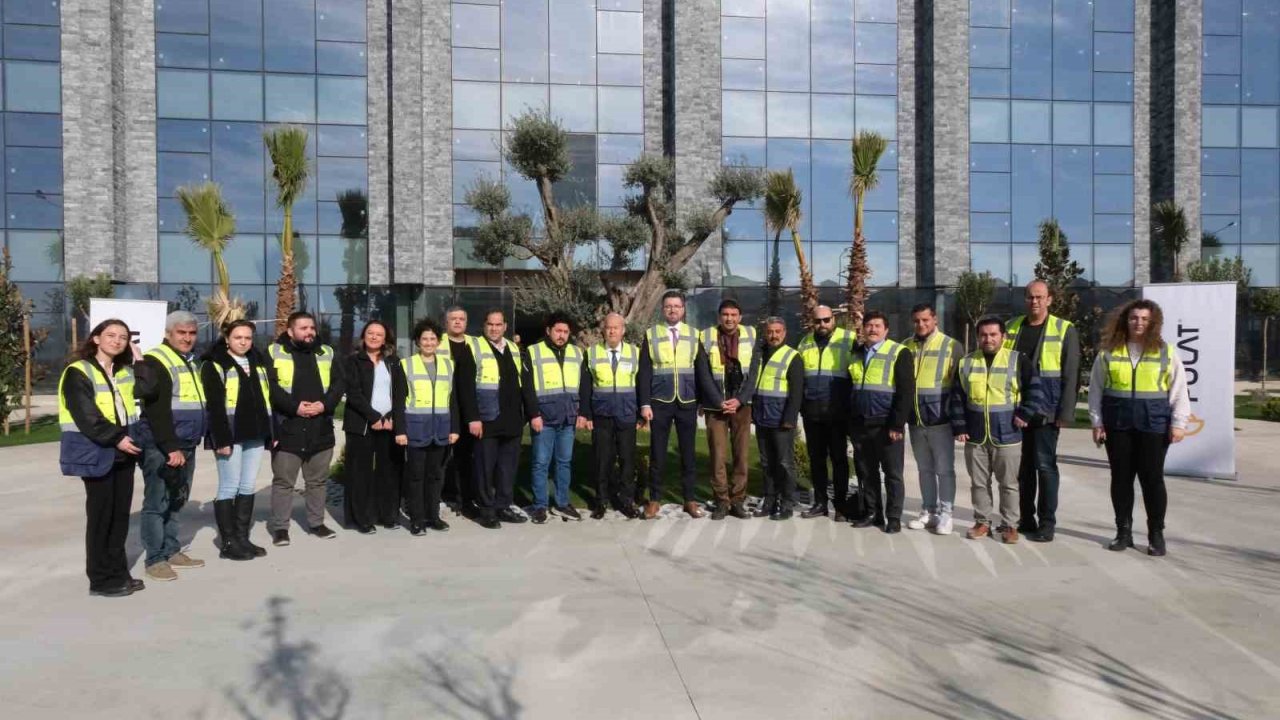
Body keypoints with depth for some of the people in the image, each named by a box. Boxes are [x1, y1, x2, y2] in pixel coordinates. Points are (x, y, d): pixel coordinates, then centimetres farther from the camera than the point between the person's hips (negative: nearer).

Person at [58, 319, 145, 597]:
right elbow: (86, 415, -17)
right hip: (96, 452, -7)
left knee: (120, 513, 10)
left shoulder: (125, 371, 15)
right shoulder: (79, 372, -8)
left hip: (123, 452, 7)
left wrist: (140, 361, -4)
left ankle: (118, 572, 19)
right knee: (101, 514, -2)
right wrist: (115, 438, -21)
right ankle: (101, 579, 7)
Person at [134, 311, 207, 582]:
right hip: (161, 447, -8)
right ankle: (155, 559, 3)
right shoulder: (155, 361, -11)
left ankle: (172, 552, 23)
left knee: (175, 503, 15)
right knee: (157, 503, -3)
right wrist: (170, 447, -23)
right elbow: (156, 411, -19)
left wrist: (184, 446, 16)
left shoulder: (190, 362, 17)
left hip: (186, 446, 8)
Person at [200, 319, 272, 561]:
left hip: (255, 434, 7)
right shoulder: (214, 364, -4)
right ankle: (229, 543, 4)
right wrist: (221, 438, -18)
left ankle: (243, 538, 18)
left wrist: (271, 432, 11)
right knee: (229, 487, -3)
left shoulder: (258, 363, 17)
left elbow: (267, 398, 18)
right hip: (231, 434, -6)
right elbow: (215, 404, -11)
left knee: (248, 487, 10)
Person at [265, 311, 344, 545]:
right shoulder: (275, 352, -1)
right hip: (287, 428, -4)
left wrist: (325, 404, -10)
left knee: (318, 480, 13)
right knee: (283, 480, 2)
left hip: (321, 428, 4)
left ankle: (316, 523, 25)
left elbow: (338, 383, 6)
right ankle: (280, 527, 13)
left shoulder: (326, 353, 11)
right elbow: (271, 386, -10)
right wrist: (294, 406, -18)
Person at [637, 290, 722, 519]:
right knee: (657, 453, 5)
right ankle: (654, 499, 16)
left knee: (688, 453, 8)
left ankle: (689, 499, 18)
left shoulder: (693, 335, 5)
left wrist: (718, 400, -5)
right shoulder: (651, 335, 1)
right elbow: (644, 373, 0)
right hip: (660, 403, -1)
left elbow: (703, 372, 3)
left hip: (687, 403, 1)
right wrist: (645, 403, -7)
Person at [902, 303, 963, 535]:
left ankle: (945, 513, 14)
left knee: (944, 469, 4)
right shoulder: (906, 347, 7)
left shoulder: (951, 346, -4)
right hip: (915, 420, 4)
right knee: (925, 469, 14)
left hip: (941, 419, -4)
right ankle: (928, 511, 23)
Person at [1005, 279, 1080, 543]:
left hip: (1046, 412, -4)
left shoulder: (1064, 330, -2)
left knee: (1045, 465, -1)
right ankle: (1026, 519, 20)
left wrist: (1065, 413, -11)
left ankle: (1046, 523, 8)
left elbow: (1070, 376, -5)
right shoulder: (1012, 327, 9)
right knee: (1022, 466, 10)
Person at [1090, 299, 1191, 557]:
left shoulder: (1166, 352, 3)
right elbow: (1096, 389, 7)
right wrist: (1096, 422, 2)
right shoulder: (1109, 352, 5)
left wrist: (1178, 423, -4)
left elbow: (1179, 390, 2)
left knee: (1152, 477, 2)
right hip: (1118, 422, 1)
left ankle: (1156, 534, 14)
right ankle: (1123, 531, 17)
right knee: (1120, 477, 7)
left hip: (1154, 422, -1)